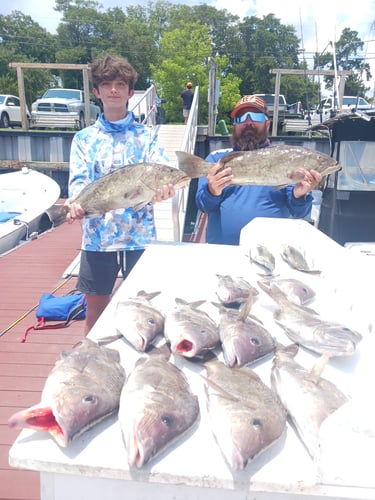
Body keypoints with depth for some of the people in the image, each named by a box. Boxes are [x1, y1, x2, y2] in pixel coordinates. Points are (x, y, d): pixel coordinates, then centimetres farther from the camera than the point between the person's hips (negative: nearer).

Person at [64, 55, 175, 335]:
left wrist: (165, 185, -34)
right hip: (97, 235, 1)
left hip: (140, 235, -1)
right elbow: (79, 179, -5)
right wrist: (76, 201, -28)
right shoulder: (84, 138, 8)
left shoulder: (145, 136, 5)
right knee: (95, 309, 12)